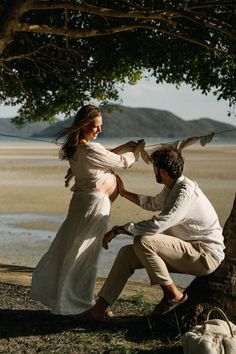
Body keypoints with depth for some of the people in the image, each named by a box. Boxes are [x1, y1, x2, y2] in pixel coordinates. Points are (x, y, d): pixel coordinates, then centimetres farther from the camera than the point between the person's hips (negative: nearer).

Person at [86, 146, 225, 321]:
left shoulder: (186, 193, -23)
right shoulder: (171, 188, 8)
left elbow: (157, 225, -32)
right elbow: (152, 203, 32)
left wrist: (118, 230, -22)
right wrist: (124, 193, 36)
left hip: (205, 255, -10)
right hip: (189, 251, 10)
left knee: (143, 241, -26)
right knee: (127, 253, 0)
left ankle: (173, 294, -12)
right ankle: (99, 309, -2)